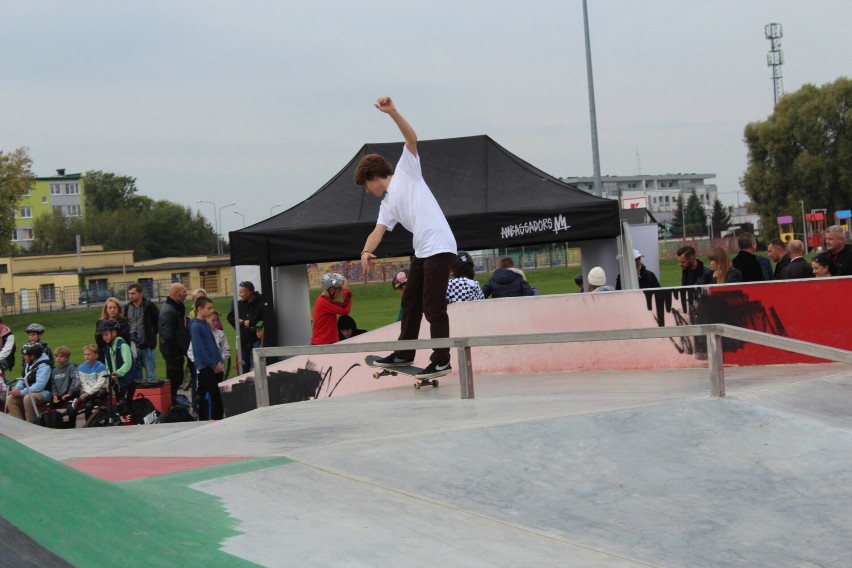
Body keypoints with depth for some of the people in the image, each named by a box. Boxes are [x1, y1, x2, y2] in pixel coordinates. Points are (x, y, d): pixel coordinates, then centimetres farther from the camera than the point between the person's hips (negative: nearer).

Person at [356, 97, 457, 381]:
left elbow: (412, 138, -10)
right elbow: (378, 231, 6)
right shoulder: (387, 204, 20)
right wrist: (366, 251, -14)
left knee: (433, 306, -8)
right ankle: (404, 354, 30)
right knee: (410, 302, 17)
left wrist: (392, 113, -22)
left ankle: (441, 361, -2)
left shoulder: (406, 171, 3)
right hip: (421, 251, 9)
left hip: (439, 247, -9)